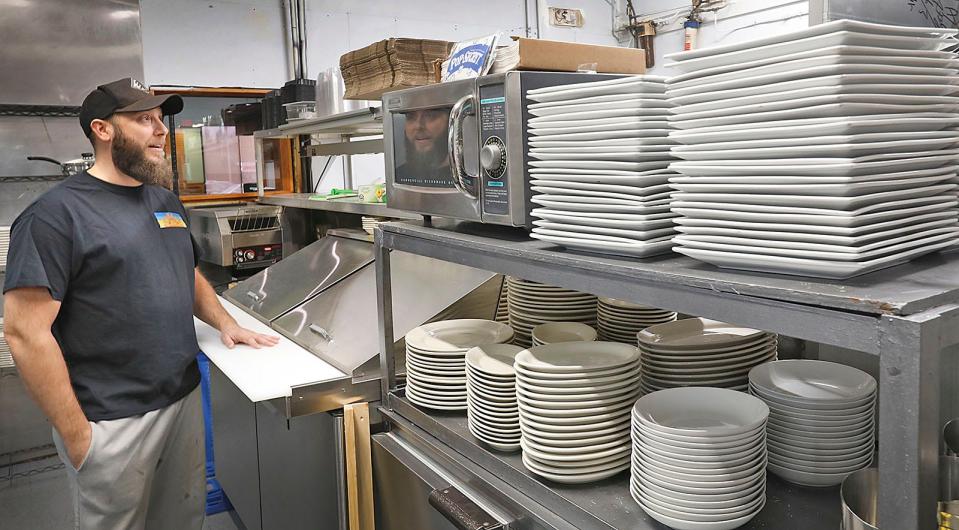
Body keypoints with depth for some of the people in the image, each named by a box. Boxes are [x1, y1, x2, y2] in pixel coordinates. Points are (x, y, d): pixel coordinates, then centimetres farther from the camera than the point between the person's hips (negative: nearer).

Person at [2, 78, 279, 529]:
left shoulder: (166, 201, 10)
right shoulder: (56, 214, -14)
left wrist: (225, 323, 5)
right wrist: (75, 434, -17)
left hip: (186, 399, 7)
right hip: (113, 423, -6)